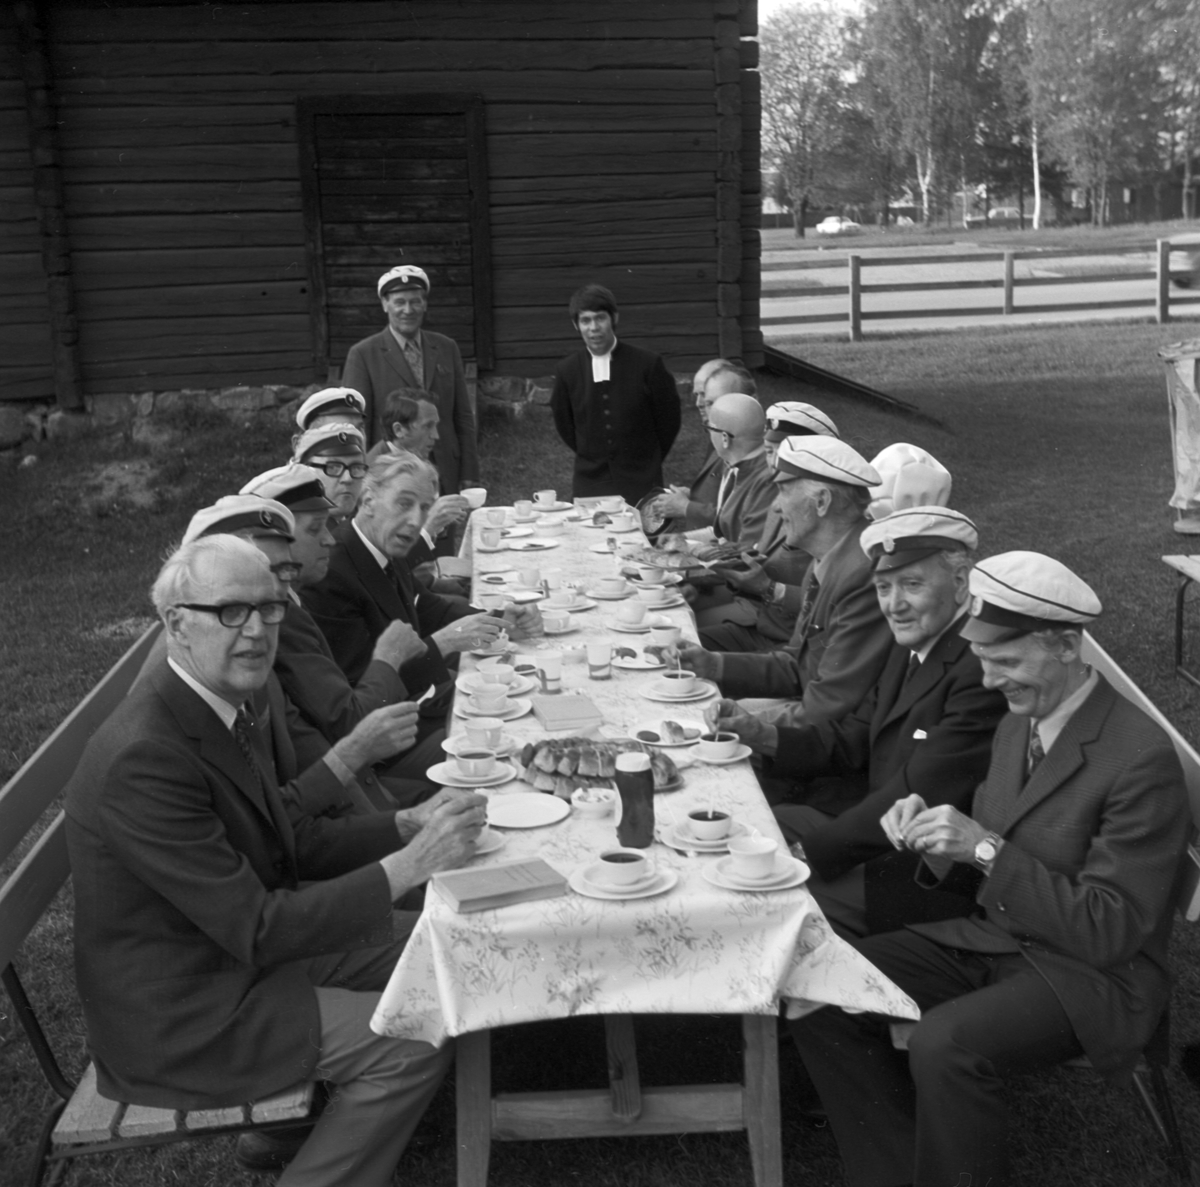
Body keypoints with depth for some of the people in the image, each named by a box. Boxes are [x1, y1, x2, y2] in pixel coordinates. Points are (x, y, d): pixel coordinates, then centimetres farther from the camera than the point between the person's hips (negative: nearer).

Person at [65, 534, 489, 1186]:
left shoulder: (218, 708, 0)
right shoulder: (141, 757, -30)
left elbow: (298, 842, 6)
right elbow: (258, 928, -29)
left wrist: (411, 823, -9)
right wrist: (407, 866, -28)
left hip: (238, 945, 9)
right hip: (178, 1016, -9)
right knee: (415, 1044, -14)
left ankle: (314, 1111, 23)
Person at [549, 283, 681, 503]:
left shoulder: (647, 364, -7)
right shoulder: (567, 371, 0)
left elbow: (668, 419, 3)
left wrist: (648, 460, 9)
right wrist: (592, 460, 13)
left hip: (641, 485, -2)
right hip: (589, 487, 2)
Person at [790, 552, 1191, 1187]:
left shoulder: (1141, 759, -20)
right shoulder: (1018, 723, 5)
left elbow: (1109, 931, -20)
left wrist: (986, 849, -27)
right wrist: (935, 841, -9)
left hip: (1088, 972, -7)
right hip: (992, 937, 8)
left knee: (943, 1043, -33)